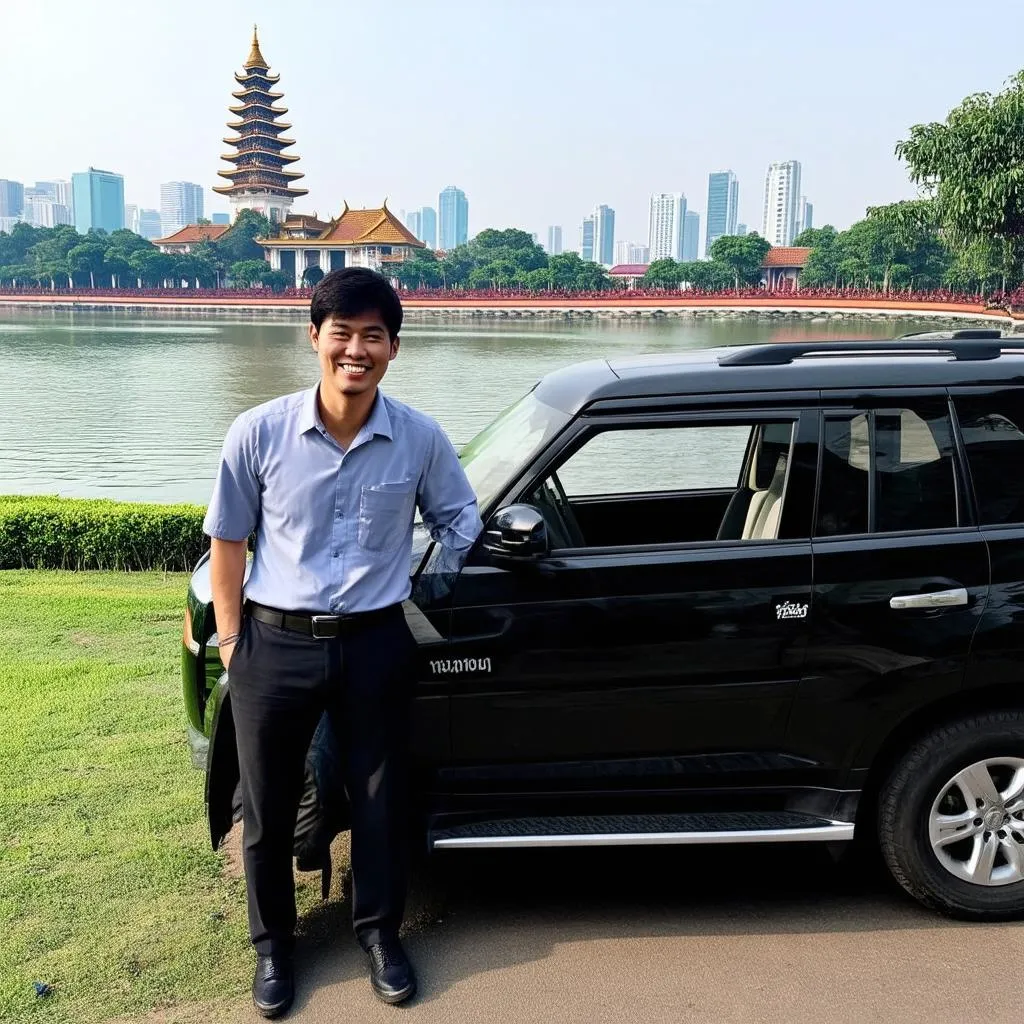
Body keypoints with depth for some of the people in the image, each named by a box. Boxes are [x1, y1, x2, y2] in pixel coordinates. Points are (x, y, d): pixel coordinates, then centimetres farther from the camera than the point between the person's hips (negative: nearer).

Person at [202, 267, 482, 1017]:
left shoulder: (421, 439, -7)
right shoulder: (260, 433, -10)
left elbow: (460, 525, 8)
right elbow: (229, 540, 0)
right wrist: (230, 640, -1)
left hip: (376, 644, 1)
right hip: (274, 644, 0)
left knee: (381, 800, 13)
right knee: (269, 807, 12)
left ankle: (380, 931, 37)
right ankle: (274, 943, 36)